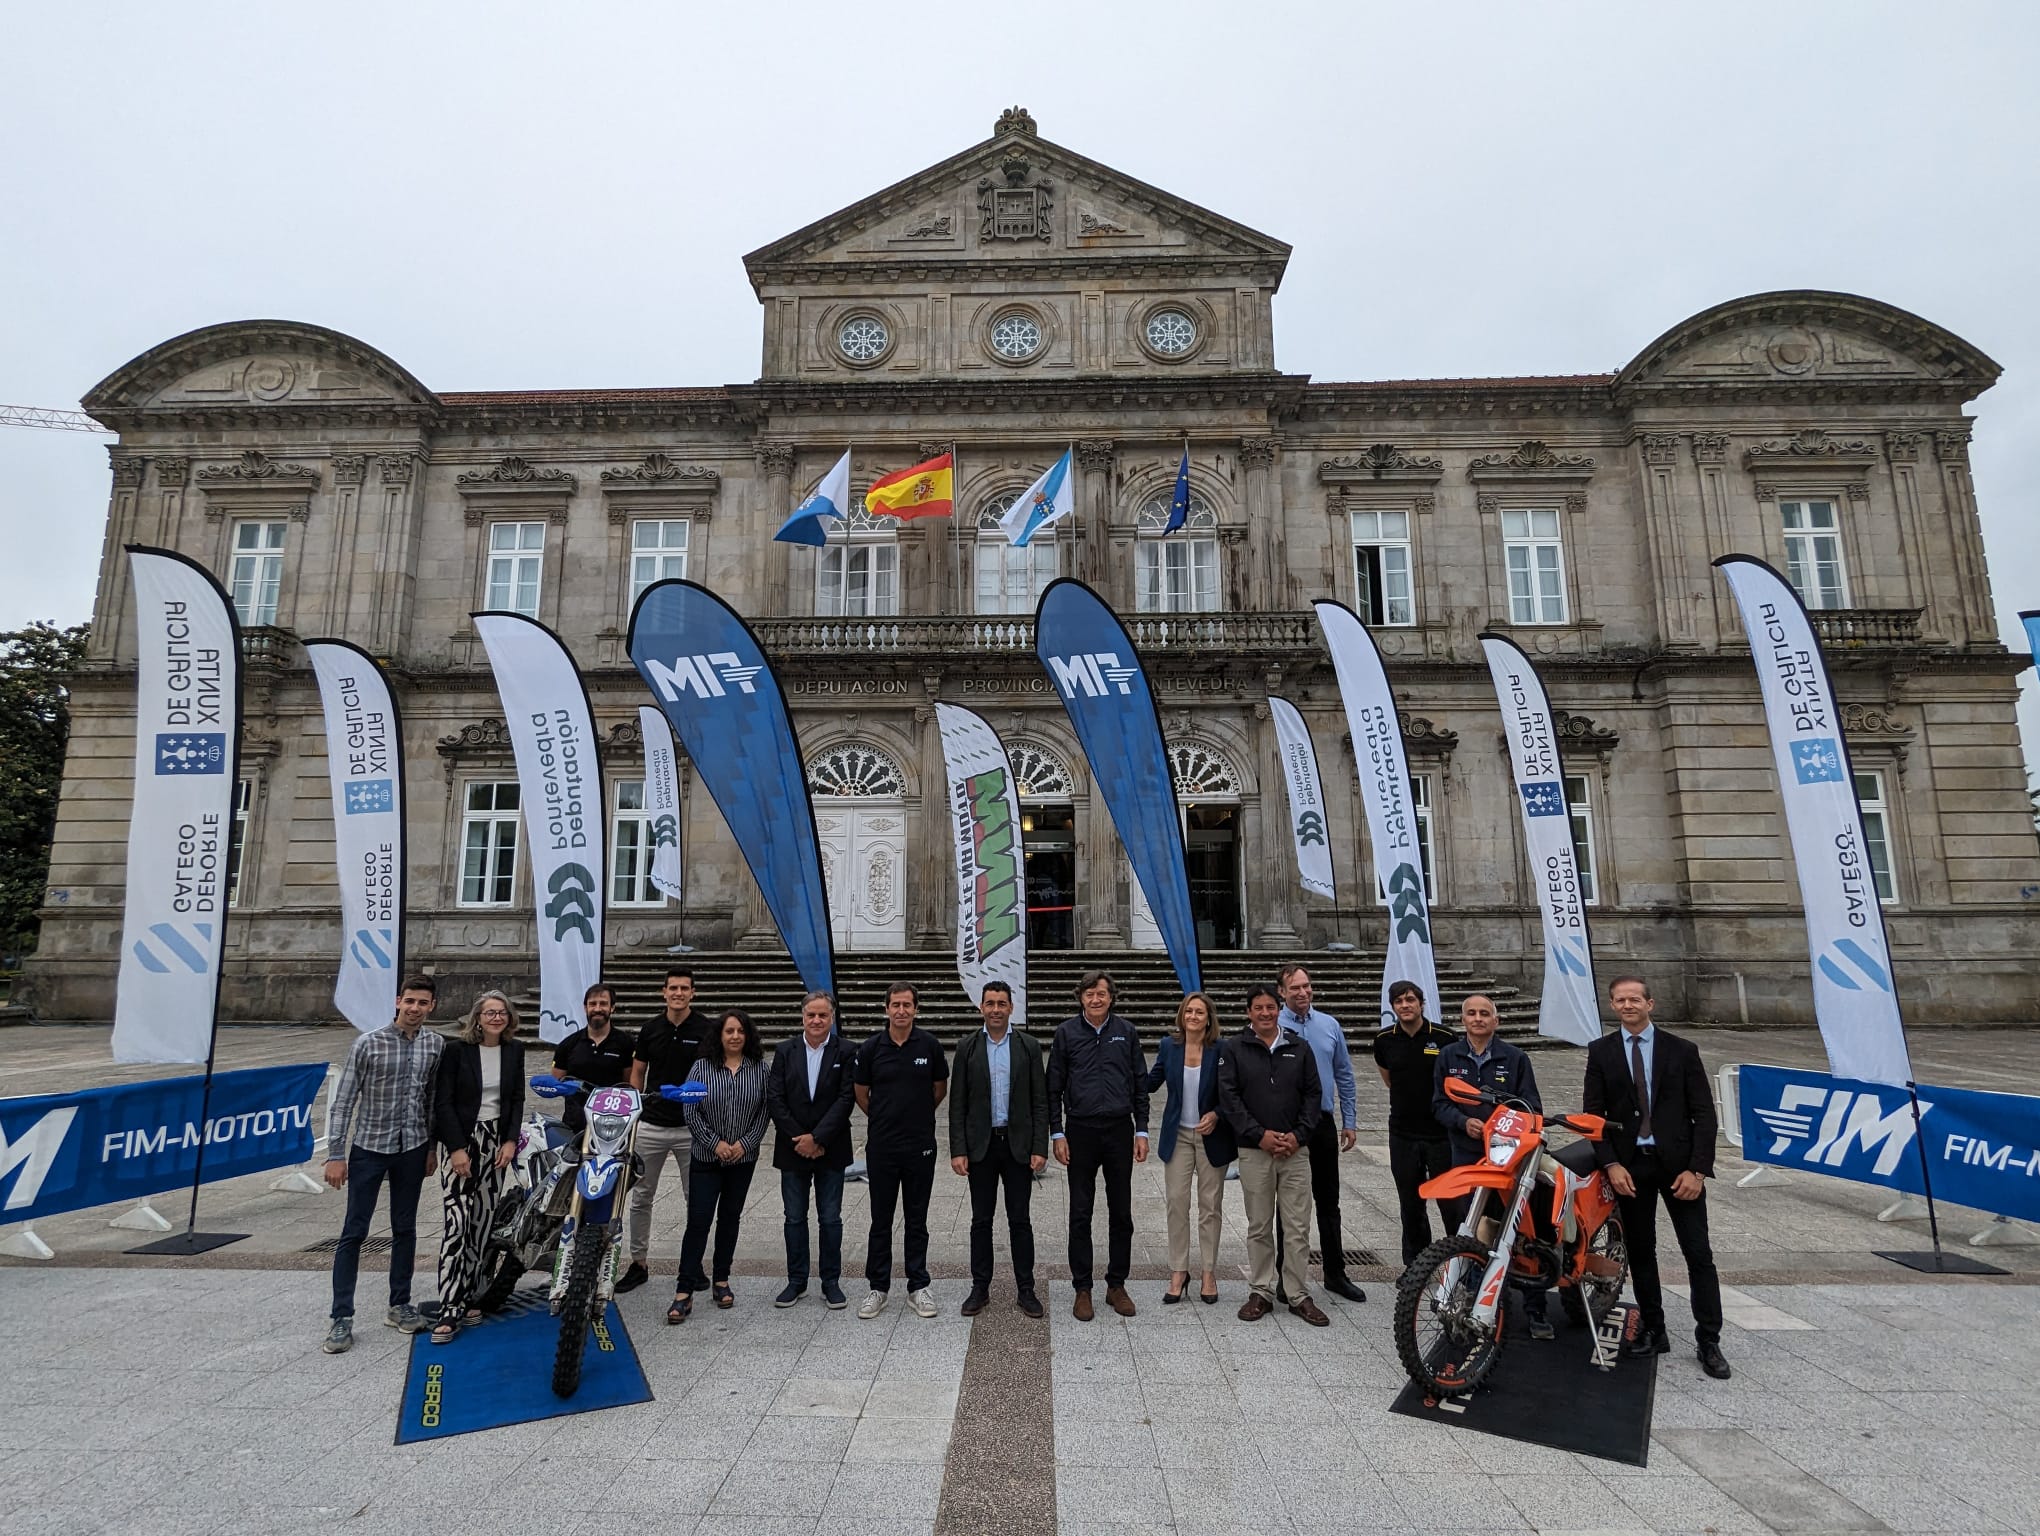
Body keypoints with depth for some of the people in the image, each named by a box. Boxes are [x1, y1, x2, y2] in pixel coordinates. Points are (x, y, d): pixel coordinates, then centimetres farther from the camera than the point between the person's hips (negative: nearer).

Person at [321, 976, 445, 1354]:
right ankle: (341, 1318, 9)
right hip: (369, 1147, -3)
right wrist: (335, 1155, -10)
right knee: (354, 1232, 0)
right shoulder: (368, 1044, -11)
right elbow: (342, 1102, -8)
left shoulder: (436, 1046, 0)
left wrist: (432, 1147, 9)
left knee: (405, 1229, 12)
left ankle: (399, 1305, 24)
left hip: (412, 1148, 3)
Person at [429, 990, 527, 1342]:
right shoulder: (457, 1050, -8)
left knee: (482, 1224, 6)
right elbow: (443, 1102, -9)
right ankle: (449, 1311, -8)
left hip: (495, 1143, 4)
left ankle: (468, 1298, 17)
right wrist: (457, 1148, -14)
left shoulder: (514, 1050, 4)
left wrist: (511, 1141, -2)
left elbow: (517, 1099, 9)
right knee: (457, 1224, -11)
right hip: (460, 1141, -4)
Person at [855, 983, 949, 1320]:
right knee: (881, 1220, 9)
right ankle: (878, 1288, 21)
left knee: (917, 1220, 10)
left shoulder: (930, 1045, -4)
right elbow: (861, 1094, 9)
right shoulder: (871, 1048, -4)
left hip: (920, 1145, 0)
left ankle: (918, 1287, 21)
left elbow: (940, 1089, 10)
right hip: (881, 1147, 0)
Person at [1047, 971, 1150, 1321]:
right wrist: (1057, 1134, -3)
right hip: (1081, 1131, -1)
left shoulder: (1126, 1032, 4)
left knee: (1121, 1213, 9)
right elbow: (1054, 1087, 2)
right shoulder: (1066, 1033, -1)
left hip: (1120, 1130, 2)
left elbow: (1140, 1084, 8)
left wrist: (1141, 1131, 3)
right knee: (1081, 1215, 5)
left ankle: (1117, 1285, 22)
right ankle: (1082, 1289, 16)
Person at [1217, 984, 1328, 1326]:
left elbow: (1313, 1094, 7)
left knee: (1298, 1227, 4)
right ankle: (1261, 1293, 18)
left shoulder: (1300, 1049, 8)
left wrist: (1298, 1135, -6)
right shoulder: (1234, 1049, 1)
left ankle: (1299, 1296, 15)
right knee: (1259, 1227, 7)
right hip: (1254, 1150, -1)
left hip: (1295, 1150, 2)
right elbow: (1229, 1098, -4)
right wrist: (1259, 1135, -12)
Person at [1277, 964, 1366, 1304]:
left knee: (1328, 1203, 13)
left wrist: (1350, 1122, 8)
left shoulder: (1330, 1025, 5)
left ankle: (1335, 1273, 25)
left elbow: (1345, 1076, 11)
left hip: (1323, 1123, 4)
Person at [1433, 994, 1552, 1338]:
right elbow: (1439, 1103, 7)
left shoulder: (1515, 1058, 7)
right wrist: (1464, 1121, -12)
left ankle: (1534, 1306, 7)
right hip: (1466, 1153, 1)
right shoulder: (1448, 1057, 9)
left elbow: (1532, 1104, 4)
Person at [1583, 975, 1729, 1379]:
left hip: (1678, 1164, -1)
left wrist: (1697, 1169, -10)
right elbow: (1593, 1114, 1)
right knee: (1640, 1254, 9)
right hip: (1628, 1165, 1)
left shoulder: (1682, 1051, 0)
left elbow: (1704, 1114, -2)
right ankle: (1653, 1332, 21)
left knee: (1699, 1254, 2)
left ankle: (1709, 1342, 13)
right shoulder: (1601, 1052, 2)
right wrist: (1610, 1164, -9)